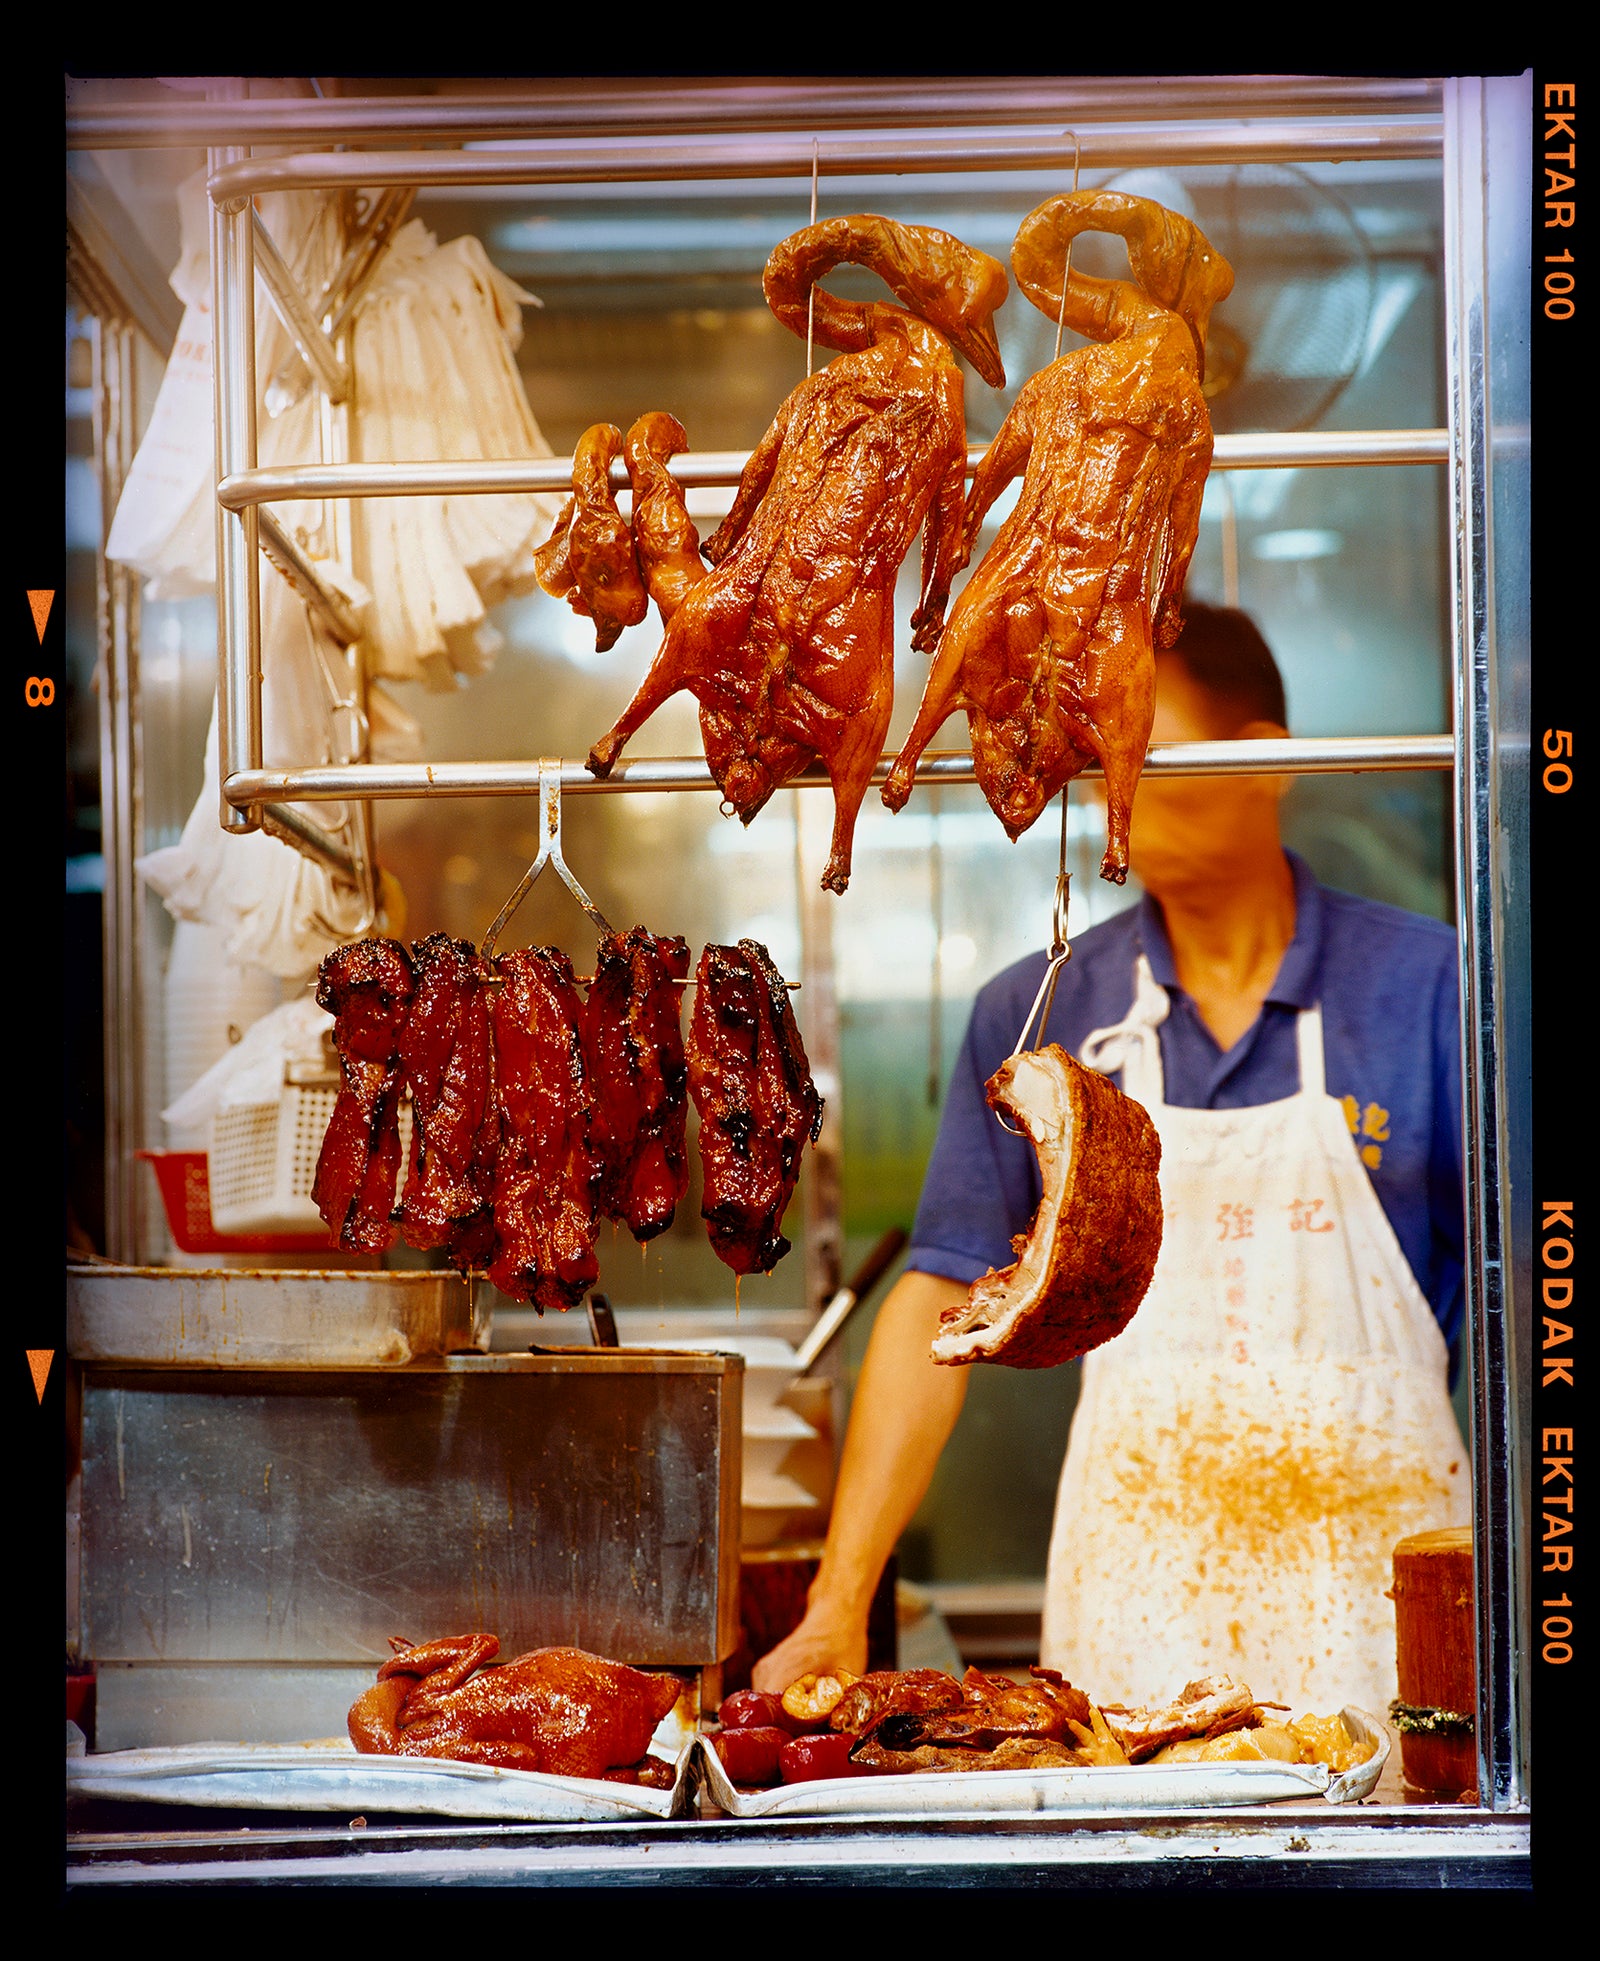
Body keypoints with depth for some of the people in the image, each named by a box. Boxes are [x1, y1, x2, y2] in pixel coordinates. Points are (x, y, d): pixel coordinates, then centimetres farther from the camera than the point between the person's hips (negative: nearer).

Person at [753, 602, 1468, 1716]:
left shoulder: (1426, 986, 0)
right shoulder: (1036, 1016, 4)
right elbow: (939, 1309, 4)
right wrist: (840, 1604, -2)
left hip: (1374, 1576, -1)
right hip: (1132, 1579, 1)